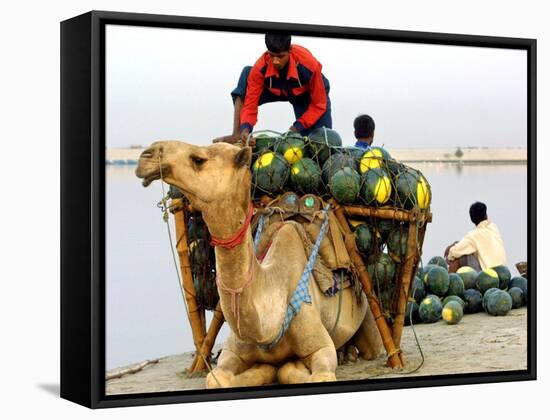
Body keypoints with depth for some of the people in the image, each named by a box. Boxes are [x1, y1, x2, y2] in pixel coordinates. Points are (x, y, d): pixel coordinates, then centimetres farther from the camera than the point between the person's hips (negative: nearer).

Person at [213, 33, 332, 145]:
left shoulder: (309, 65, -39)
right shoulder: (260, 68, -33)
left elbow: (319, 104, -27)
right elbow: (250, 103, -28)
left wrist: (298, 127, -33)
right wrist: (245, 128, -47)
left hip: (306, 94, -2)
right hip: (275, 91, 2)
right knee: (247, 74, -27)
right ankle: (237, 134, -28)